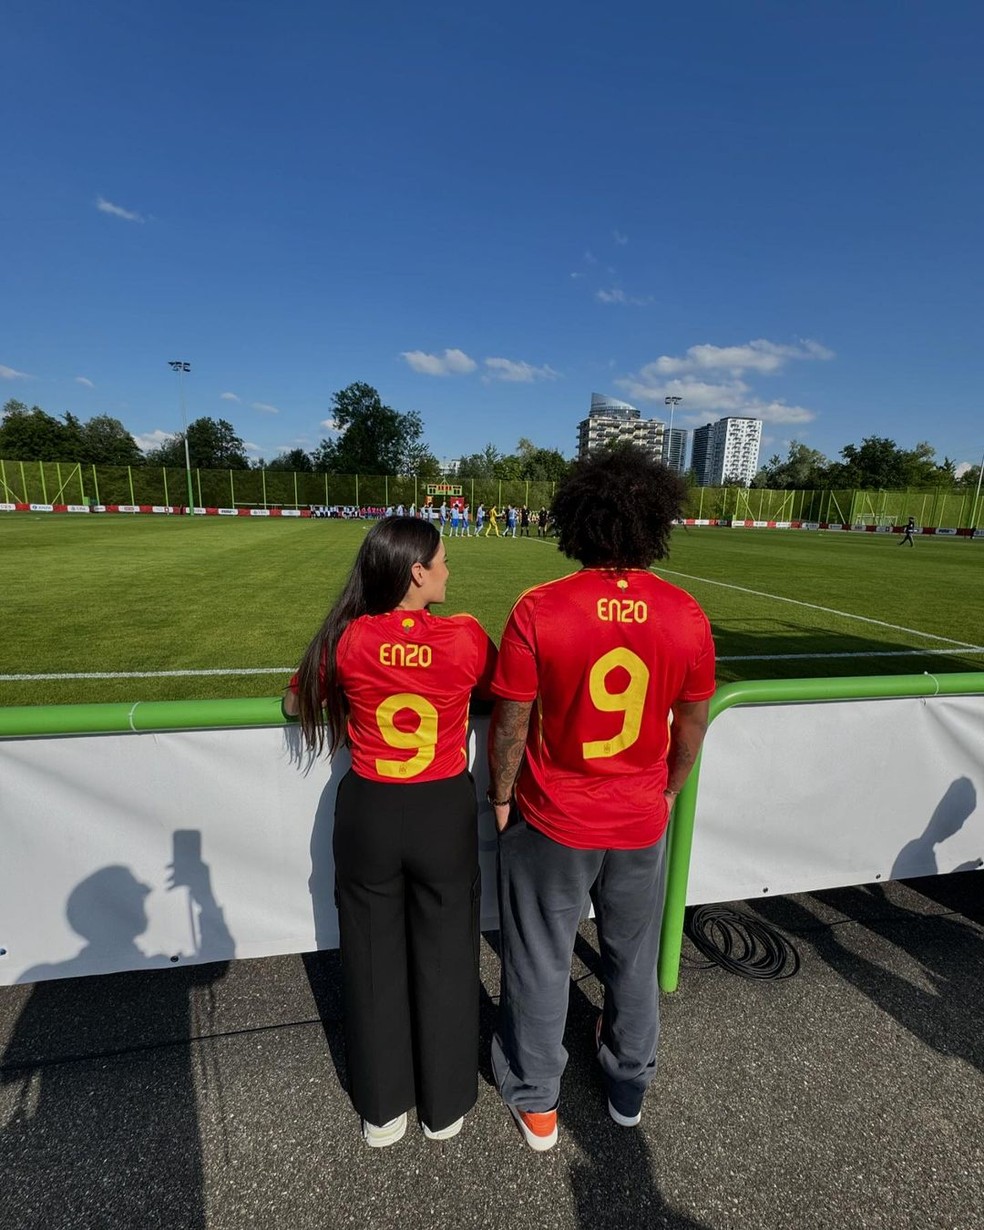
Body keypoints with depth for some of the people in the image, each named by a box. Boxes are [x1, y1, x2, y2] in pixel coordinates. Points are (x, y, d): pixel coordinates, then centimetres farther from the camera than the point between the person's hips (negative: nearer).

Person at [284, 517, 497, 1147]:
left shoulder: (347, 639, -13)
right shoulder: (465, 636, -16)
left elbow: (296, 704, 2)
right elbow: (500, 694, 3)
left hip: (369, 813, 1)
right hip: (445, 814, -1)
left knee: (374, 962, 20)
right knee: (444, 959, 19)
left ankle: (382, 1110, 41)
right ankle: (444, 1106, 41)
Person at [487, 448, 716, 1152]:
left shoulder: (538, 610, -21)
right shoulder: (687, 616, -12)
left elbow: (511, 723, -15)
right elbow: (692, 726, -1)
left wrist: (502, 797, 3)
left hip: (551, 826, -2)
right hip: (642, 826, 3)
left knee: (541, 966, 20)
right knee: (634, 961, 26)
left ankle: (537, 1105, 42)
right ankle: (630, 1088, 51)